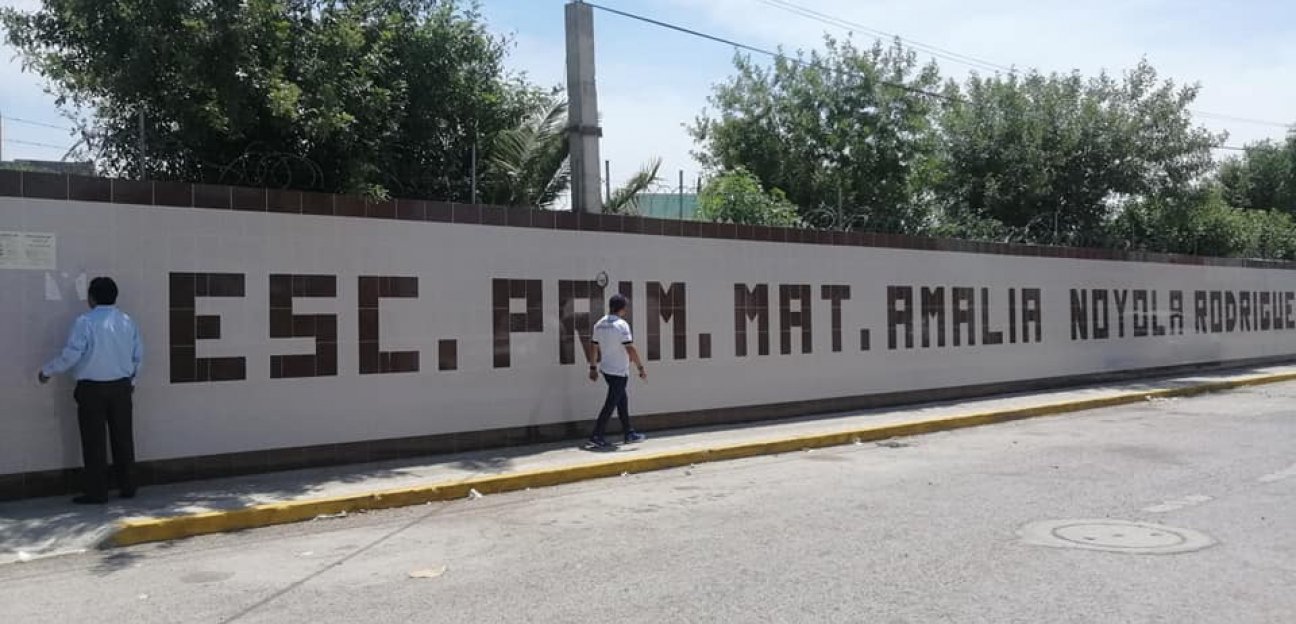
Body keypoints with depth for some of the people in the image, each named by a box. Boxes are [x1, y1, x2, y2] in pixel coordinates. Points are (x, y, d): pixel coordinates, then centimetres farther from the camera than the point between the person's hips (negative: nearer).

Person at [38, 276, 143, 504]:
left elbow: (71, 355, -13)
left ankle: (97, 492, 6)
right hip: (121, 387, 5)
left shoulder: (85, 321, -11)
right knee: (122, 437, 12)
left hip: (92, 389, -4)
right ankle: (128, 487, 18)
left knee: (94, 442, 2)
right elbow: (138, 355, 9)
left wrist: (47, 371, 3)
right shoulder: (127, 322, 4)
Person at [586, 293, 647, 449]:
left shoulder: (599, 324, 6)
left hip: (606, 369, 8)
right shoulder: (621, 325, -17)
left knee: (622, 400, 18)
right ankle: (597, 436, -4)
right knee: (610, 404, -3)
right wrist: (641, 368, -15)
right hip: (619, 371, -8)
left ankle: (629, 433, 25)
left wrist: (593, 368, 19)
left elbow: (594, 347, 12)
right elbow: (630, 349, -21)